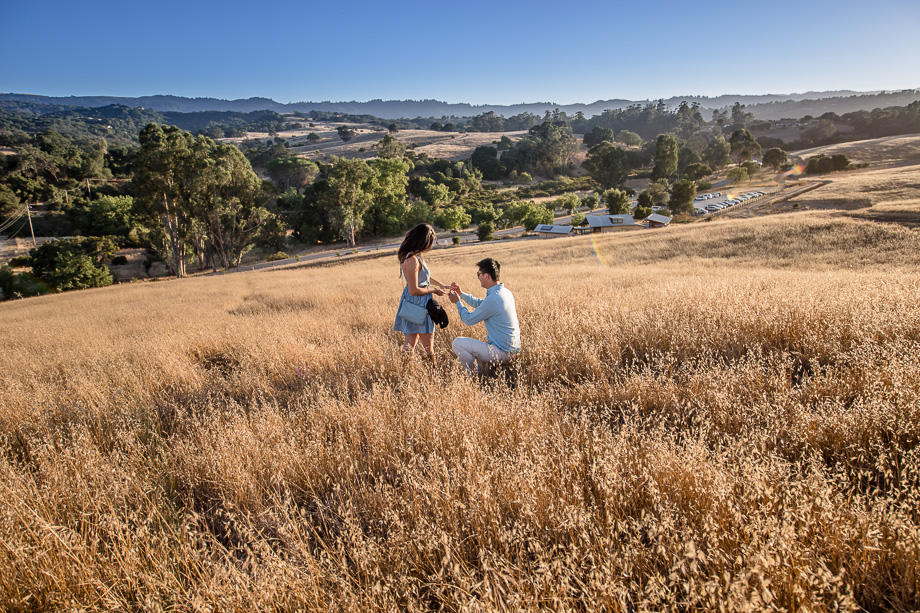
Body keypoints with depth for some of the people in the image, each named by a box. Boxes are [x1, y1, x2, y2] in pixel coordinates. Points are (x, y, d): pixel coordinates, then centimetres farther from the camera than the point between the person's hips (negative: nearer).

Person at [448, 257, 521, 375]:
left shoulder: (493, 299, -24)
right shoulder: (505, 292, 6)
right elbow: (480, 303, 23)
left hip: (502, 352, -10)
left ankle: (477, 375, 2)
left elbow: (469, 320, -12)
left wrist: (458, 302, 3)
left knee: (457, 343, -8)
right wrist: (462, 294, 16)